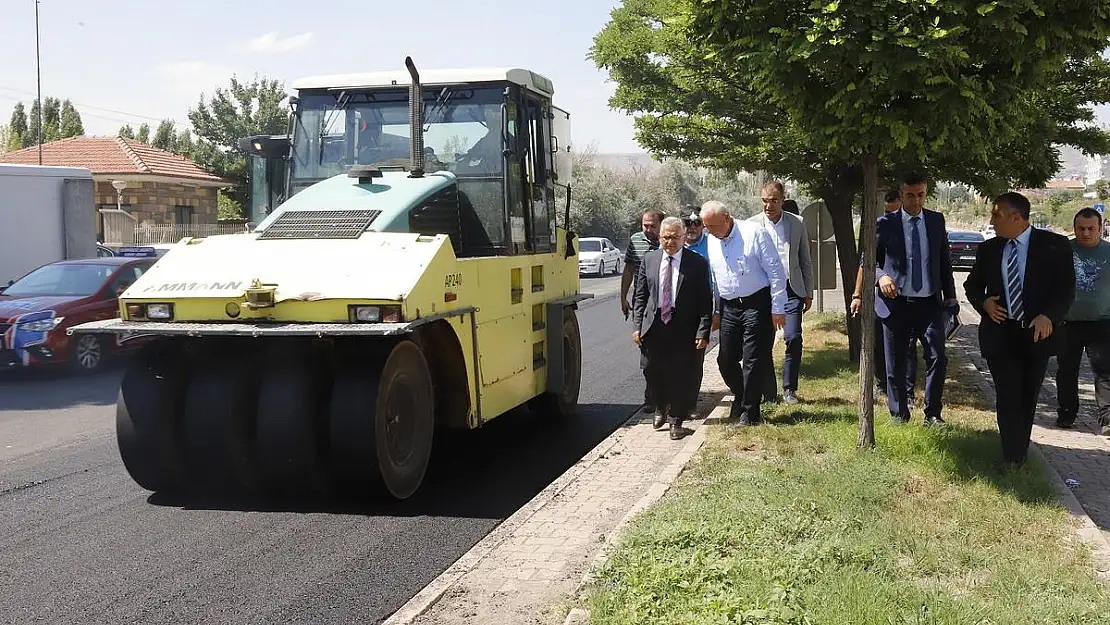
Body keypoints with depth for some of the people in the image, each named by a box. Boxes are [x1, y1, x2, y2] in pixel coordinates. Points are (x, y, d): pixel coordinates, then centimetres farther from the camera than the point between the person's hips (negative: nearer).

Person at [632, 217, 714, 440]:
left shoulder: (697, 263, -4)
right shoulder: (649, 259, 5)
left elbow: (705, 301, -5)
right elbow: (640, 296, 8)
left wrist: (703, 332, -11)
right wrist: (637, 326, 1)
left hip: (683, 329, -2)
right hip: (654, 327, 3)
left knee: (680, 375, 3)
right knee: (653, 371, 7)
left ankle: (676, 421, 18)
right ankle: (661, 408, 35)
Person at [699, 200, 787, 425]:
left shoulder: (754, 233, -10)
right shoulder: (711, 242, 7)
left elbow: (776, 272, -10)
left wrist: (778, 309, -11)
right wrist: (715, 311, 16)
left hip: (757, 304, -6)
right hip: (728, 307, 6)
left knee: (753, 360, -3)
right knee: (726, 360, 8)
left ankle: (750, 412, 7)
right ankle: (741, 396, 33)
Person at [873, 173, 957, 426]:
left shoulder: (936, 220, 8)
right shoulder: (885, 223, 0)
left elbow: (945, 261, 13)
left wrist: (950, 296, 11)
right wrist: (880, 276, -18)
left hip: (929, 301, 2)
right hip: (896, 301, -1)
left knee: (937, 358, -7)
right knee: (896, 364, 6)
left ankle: (933, 414, 7)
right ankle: (899, 416, 19)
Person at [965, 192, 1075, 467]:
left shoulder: (1054, 245, -4)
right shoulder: (988, 249, 6)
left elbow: (1066, 288, -7)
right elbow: (972, 285, 16)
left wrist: (1048, 316, -24)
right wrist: (984, 303, -6)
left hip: (1036, 333, -1)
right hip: (1000, 334, 1)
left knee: (1028, 398, 12)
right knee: (1008, 397, -6)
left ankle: (1019, 454, 26)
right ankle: (1013, 458, 1)